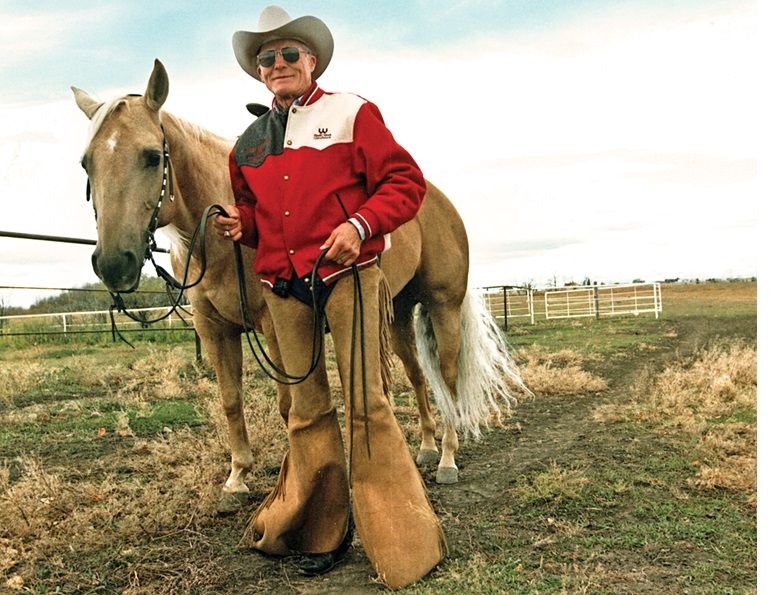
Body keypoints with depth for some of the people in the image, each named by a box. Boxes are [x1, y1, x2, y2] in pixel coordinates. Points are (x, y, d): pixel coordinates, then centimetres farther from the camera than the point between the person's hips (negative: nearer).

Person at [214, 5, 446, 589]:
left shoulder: (350, 112, 2)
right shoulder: (249, 142, 17)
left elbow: (404, 180, -4)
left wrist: (361, 223, -20)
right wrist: (241, 223, 5)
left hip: (347, 276, -5)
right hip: (283, 288, 5)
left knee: (366, 401, -6)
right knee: (307, 407, 11)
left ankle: (404, 544, 8)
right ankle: (320, 532, 26)